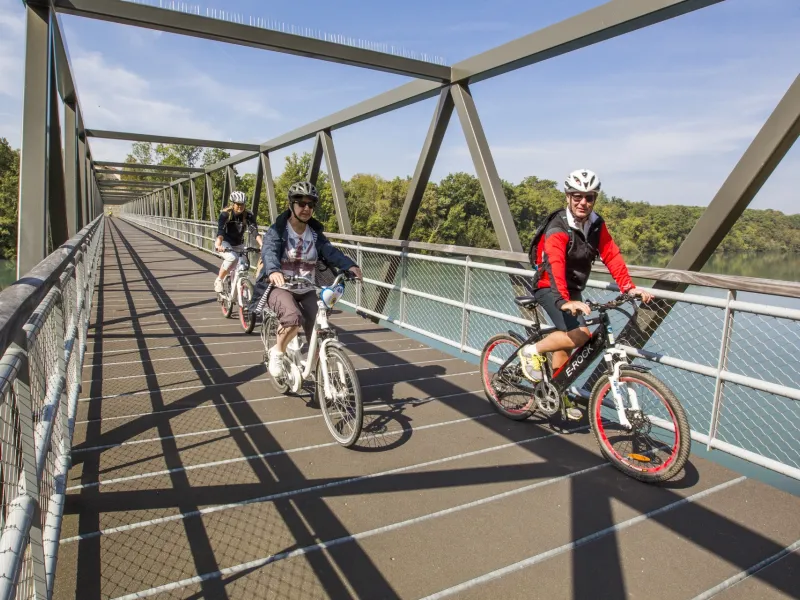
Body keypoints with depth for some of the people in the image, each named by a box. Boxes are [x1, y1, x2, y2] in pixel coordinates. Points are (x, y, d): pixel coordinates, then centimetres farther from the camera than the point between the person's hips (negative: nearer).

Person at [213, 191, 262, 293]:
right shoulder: (225, 214, -20)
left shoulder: (248, 215, -14)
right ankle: (218, 280, -11)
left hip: (238, 244, 4)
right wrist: (218, 244, -51)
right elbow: (220, 231, -32)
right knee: (232, 258, -32)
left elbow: (255, 231, -25)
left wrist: (262, 245, -43)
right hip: (225, 242, -4)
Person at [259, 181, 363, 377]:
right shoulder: (277, 230, -8)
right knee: (294, 318, -34)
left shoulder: (315, 233, 4)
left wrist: (350, 265, -33)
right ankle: (277, 352, -4)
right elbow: (269, 251, -26)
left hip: (307, 291, 4)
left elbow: (331, 252, -11)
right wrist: (273, 270, -49)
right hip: (281, 288, -4)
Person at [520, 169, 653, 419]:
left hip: (573, 289, 8)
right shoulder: (558, 228, -25)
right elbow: (556, 264, -40)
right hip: (550, 288, -7)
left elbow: (611, 255, -11)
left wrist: (628, 287, -26)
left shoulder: (596, 225, -3)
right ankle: (533, 351, -4)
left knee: (565, 338, 15)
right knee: (580, 335, -26)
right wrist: (564, 301, -54)